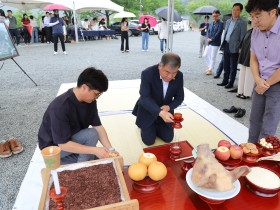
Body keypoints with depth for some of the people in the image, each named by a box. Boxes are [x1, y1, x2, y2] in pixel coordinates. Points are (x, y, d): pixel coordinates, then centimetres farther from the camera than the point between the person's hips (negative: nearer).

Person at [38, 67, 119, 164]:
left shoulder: (90, 101, -13)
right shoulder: (60, 107, -34)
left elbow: (98, 126, -10)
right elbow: (63, 144, -31)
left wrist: (110, 149, -21)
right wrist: (95, 150, -33)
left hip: (75, 140, 7)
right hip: (54, 147, -7)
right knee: (91, 134, -28)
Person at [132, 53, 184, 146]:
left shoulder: (179, 76, -16)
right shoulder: (147, 74, -29)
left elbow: (179, 97, -5)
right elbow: (145, 98, -34)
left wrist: (169, 107, -26)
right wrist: (160, 112, -49)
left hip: (166, 110, 4)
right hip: (148, 111, -3)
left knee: (168, 138, 7)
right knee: (149, 140, -3)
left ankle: (156, 126, 36)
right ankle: (145, 127, 30)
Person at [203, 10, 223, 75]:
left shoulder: (220, 23, -7)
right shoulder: (211, 23, 12)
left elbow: (218, 33, -15)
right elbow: (208, 31, 10)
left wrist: (212, 39, -15)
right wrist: (208, 38, -7)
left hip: (215, 43, -7)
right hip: (209, 42, 7)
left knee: (213, 57, 1)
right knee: (205, 55, 10)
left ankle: (210, 70, 12)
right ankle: (209, 67, 28)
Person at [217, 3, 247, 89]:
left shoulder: (242, 23, -6)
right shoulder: (228, 21, 13)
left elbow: (243, 37, -9)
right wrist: (223, 44, 13)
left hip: (234, 47, -6)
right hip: (226, 45, 6)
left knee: (233, 66, 3)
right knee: (226, 65, 13)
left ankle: (231, 83, 13)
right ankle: (225, 81, 24)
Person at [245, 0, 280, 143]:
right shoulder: (256, 31, 0)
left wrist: (266, 84, -10)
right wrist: (258, 80, -8)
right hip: (261, 83, 6)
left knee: (268, 128, 3)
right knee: (254, 121, 16)